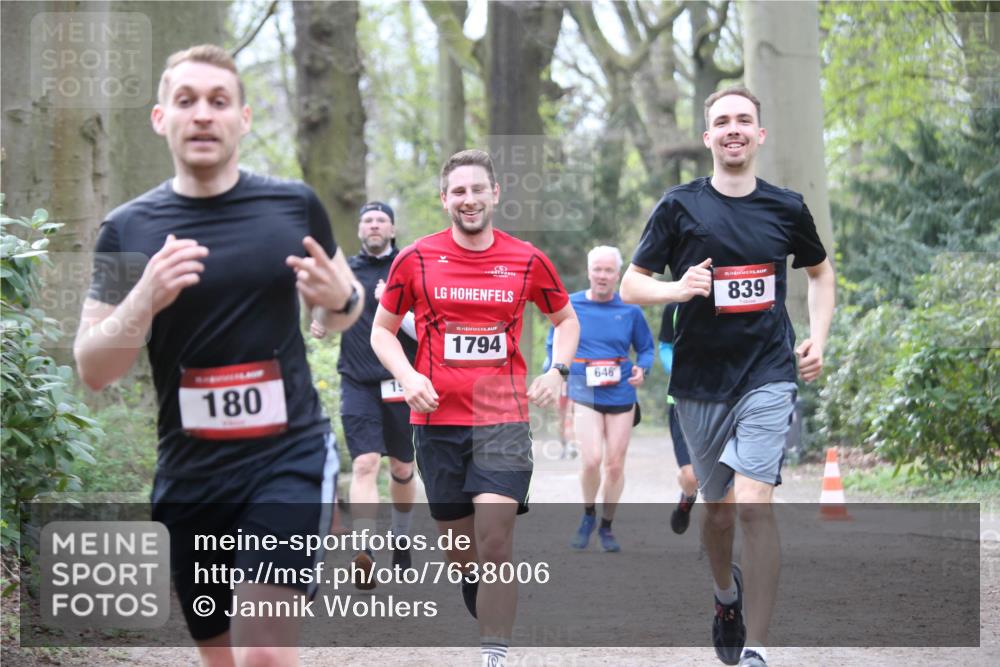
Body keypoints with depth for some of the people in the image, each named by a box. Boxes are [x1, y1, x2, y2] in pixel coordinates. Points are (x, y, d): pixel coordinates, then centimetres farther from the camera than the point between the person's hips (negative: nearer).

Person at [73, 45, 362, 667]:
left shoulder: (295, 206, -1)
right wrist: (144, 299, -20)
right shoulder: (128, 230, -1)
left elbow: (340, 309, 15)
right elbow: (93, 371, -2)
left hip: (290, 454, -2)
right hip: (189, 473, 2)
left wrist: (340, 299, -10)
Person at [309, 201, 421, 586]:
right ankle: (364, 555, -25)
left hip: (402, 383, -1)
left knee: (402, 469, 13)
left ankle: (400, 540, 36)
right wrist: (320, 325, 5)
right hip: (357, 383, 1)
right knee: (365, 464, -15)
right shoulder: (344, 270, 9)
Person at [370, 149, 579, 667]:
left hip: (504, 419, -1)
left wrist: (557, 370, 1)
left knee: (495, 544, -14)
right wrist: (407, 377, -7)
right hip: (438, 418, 1)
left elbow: (566, 319, 19)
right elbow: (382, 330, 11)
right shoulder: (415, 259, 1)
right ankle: (490, 625, 32)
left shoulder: (527, 260, 3)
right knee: (461, 554, 8)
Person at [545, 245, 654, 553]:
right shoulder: (570, 305, -1)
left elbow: (645, 348, 10)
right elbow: (555, 345, 11)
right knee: (592, 460, -17)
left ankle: (606, 528, 23)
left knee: (615, 465, 4)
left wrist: (642, 369, -10)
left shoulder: (630, 310, 0)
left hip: (621, 396, 2)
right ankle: (588, 517, 10)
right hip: (584, 396, -1)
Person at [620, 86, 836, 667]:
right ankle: (727, 593, 44)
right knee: (719, 508, 12)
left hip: (769, 375, -1)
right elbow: (631, 285, 2)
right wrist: (678, 288, -18)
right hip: (700, 380, 1)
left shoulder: (786, 207, 3)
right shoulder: (681, 206, -1)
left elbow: (821, 271, 22)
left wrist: (818, 338, 9)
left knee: (754, 504, -17)